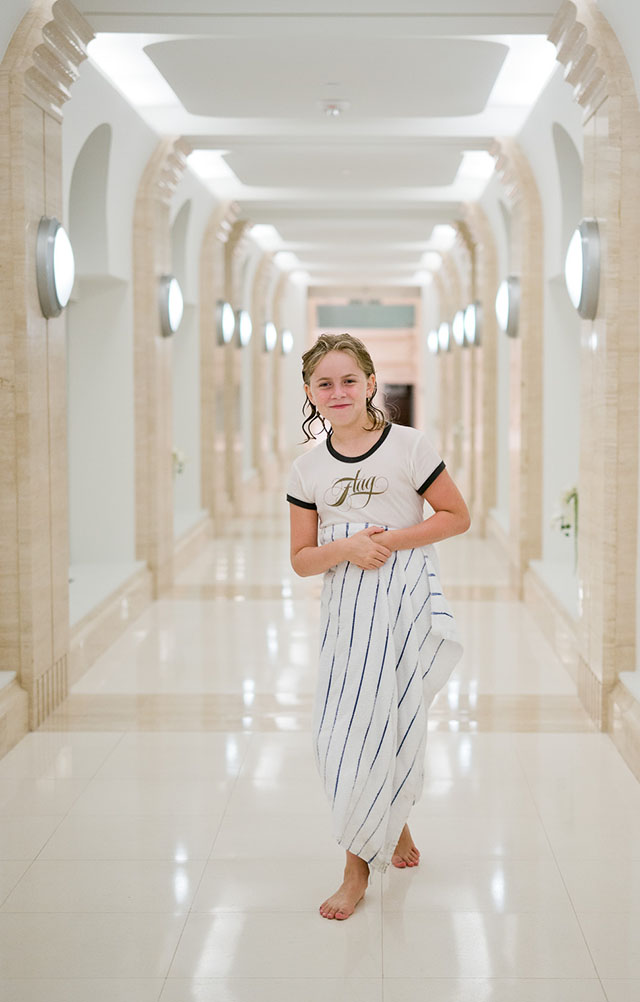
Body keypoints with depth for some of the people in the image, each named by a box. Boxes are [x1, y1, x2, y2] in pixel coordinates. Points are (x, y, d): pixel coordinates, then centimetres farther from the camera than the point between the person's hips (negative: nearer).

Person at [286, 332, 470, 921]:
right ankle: (394, 826, 29)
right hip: (347, 609, 4)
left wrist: (392, 540, -13)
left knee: (390, 726, -2)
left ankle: (359, 866, 15)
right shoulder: (308, 470, 4)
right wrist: (343, 549, -14)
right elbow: (302, 559, 7)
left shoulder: (408, 446, -6)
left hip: (408, 603, -3)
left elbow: (457, 515, -1)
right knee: (343, 729, 3)